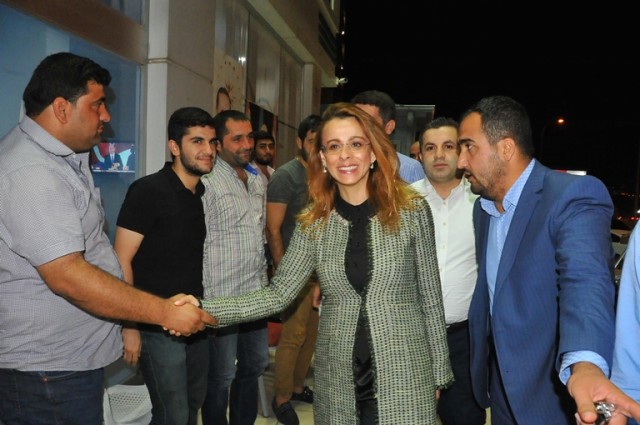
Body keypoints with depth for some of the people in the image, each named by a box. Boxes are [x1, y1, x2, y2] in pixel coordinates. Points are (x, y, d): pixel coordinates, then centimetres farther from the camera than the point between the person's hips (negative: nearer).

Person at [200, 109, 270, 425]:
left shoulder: (257, 180, 11)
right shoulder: (207, 182, -13)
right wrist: (208, 300, -16)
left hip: (257, 294, 8)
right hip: (222, 298, -7)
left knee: (254, 366, 19)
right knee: (221, 376, 6)